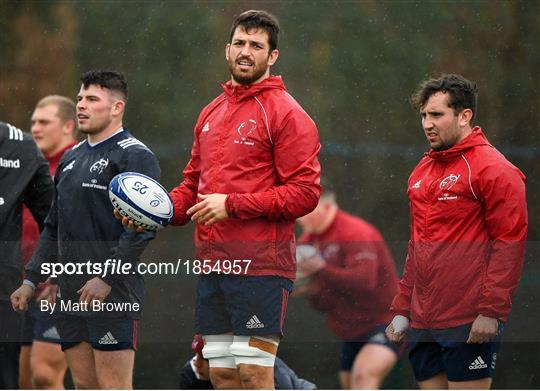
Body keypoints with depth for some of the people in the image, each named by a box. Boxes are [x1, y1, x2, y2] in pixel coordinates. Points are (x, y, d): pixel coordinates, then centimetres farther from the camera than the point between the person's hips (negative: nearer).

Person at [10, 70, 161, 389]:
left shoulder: (135, 156, -6)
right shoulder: (72, 158, 19)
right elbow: (54, 228, 25)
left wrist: (107, 278, -22)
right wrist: (31, 280, 17)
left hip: (114, 294, -8)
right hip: (73, 296, 8)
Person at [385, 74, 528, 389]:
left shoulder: (493, 168, -7)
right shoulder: (423, 170, 18)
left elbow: (510, 242, -13)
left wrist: (492, 311, -19)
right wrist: (402, 309, 18)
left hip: (470, 324, -8)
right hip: (423, 322, 8)